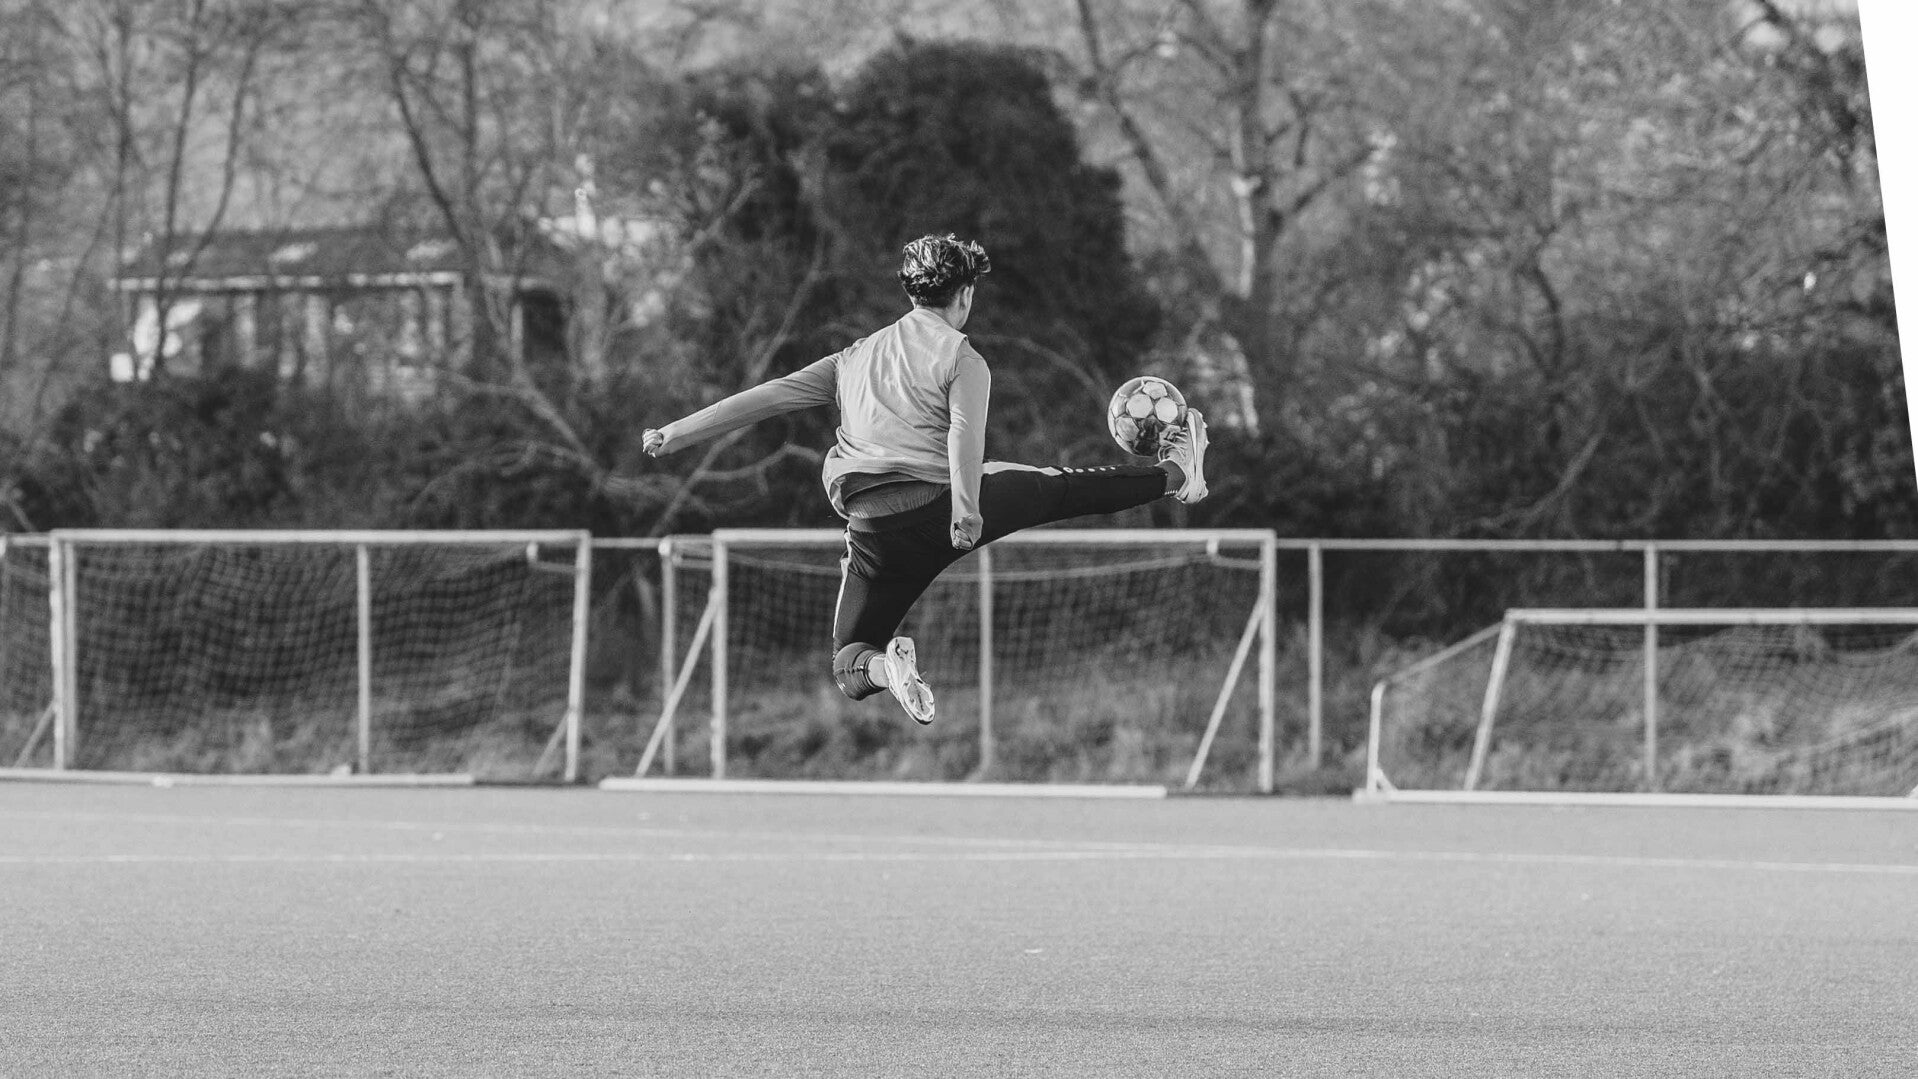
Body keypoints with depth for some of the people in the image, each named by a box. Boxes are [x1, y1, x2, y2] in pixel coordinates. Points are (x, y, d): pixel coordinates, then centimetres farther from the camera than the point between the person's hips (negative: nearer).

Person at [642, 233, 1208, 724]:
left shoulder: (857, 356, 17)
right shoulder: (962, 358, 3)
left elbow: (768, 396, 14)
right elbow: (964, 434, -15)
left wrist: (671, 435, 17)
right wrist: (965, 513, -28)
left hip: (874, 532, 3)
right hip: (934, 501, -3)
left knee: (851, 667, 11)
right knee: (1057, 489, 19)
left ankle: (884, 666, -24)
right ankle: (1175, 474, 37)